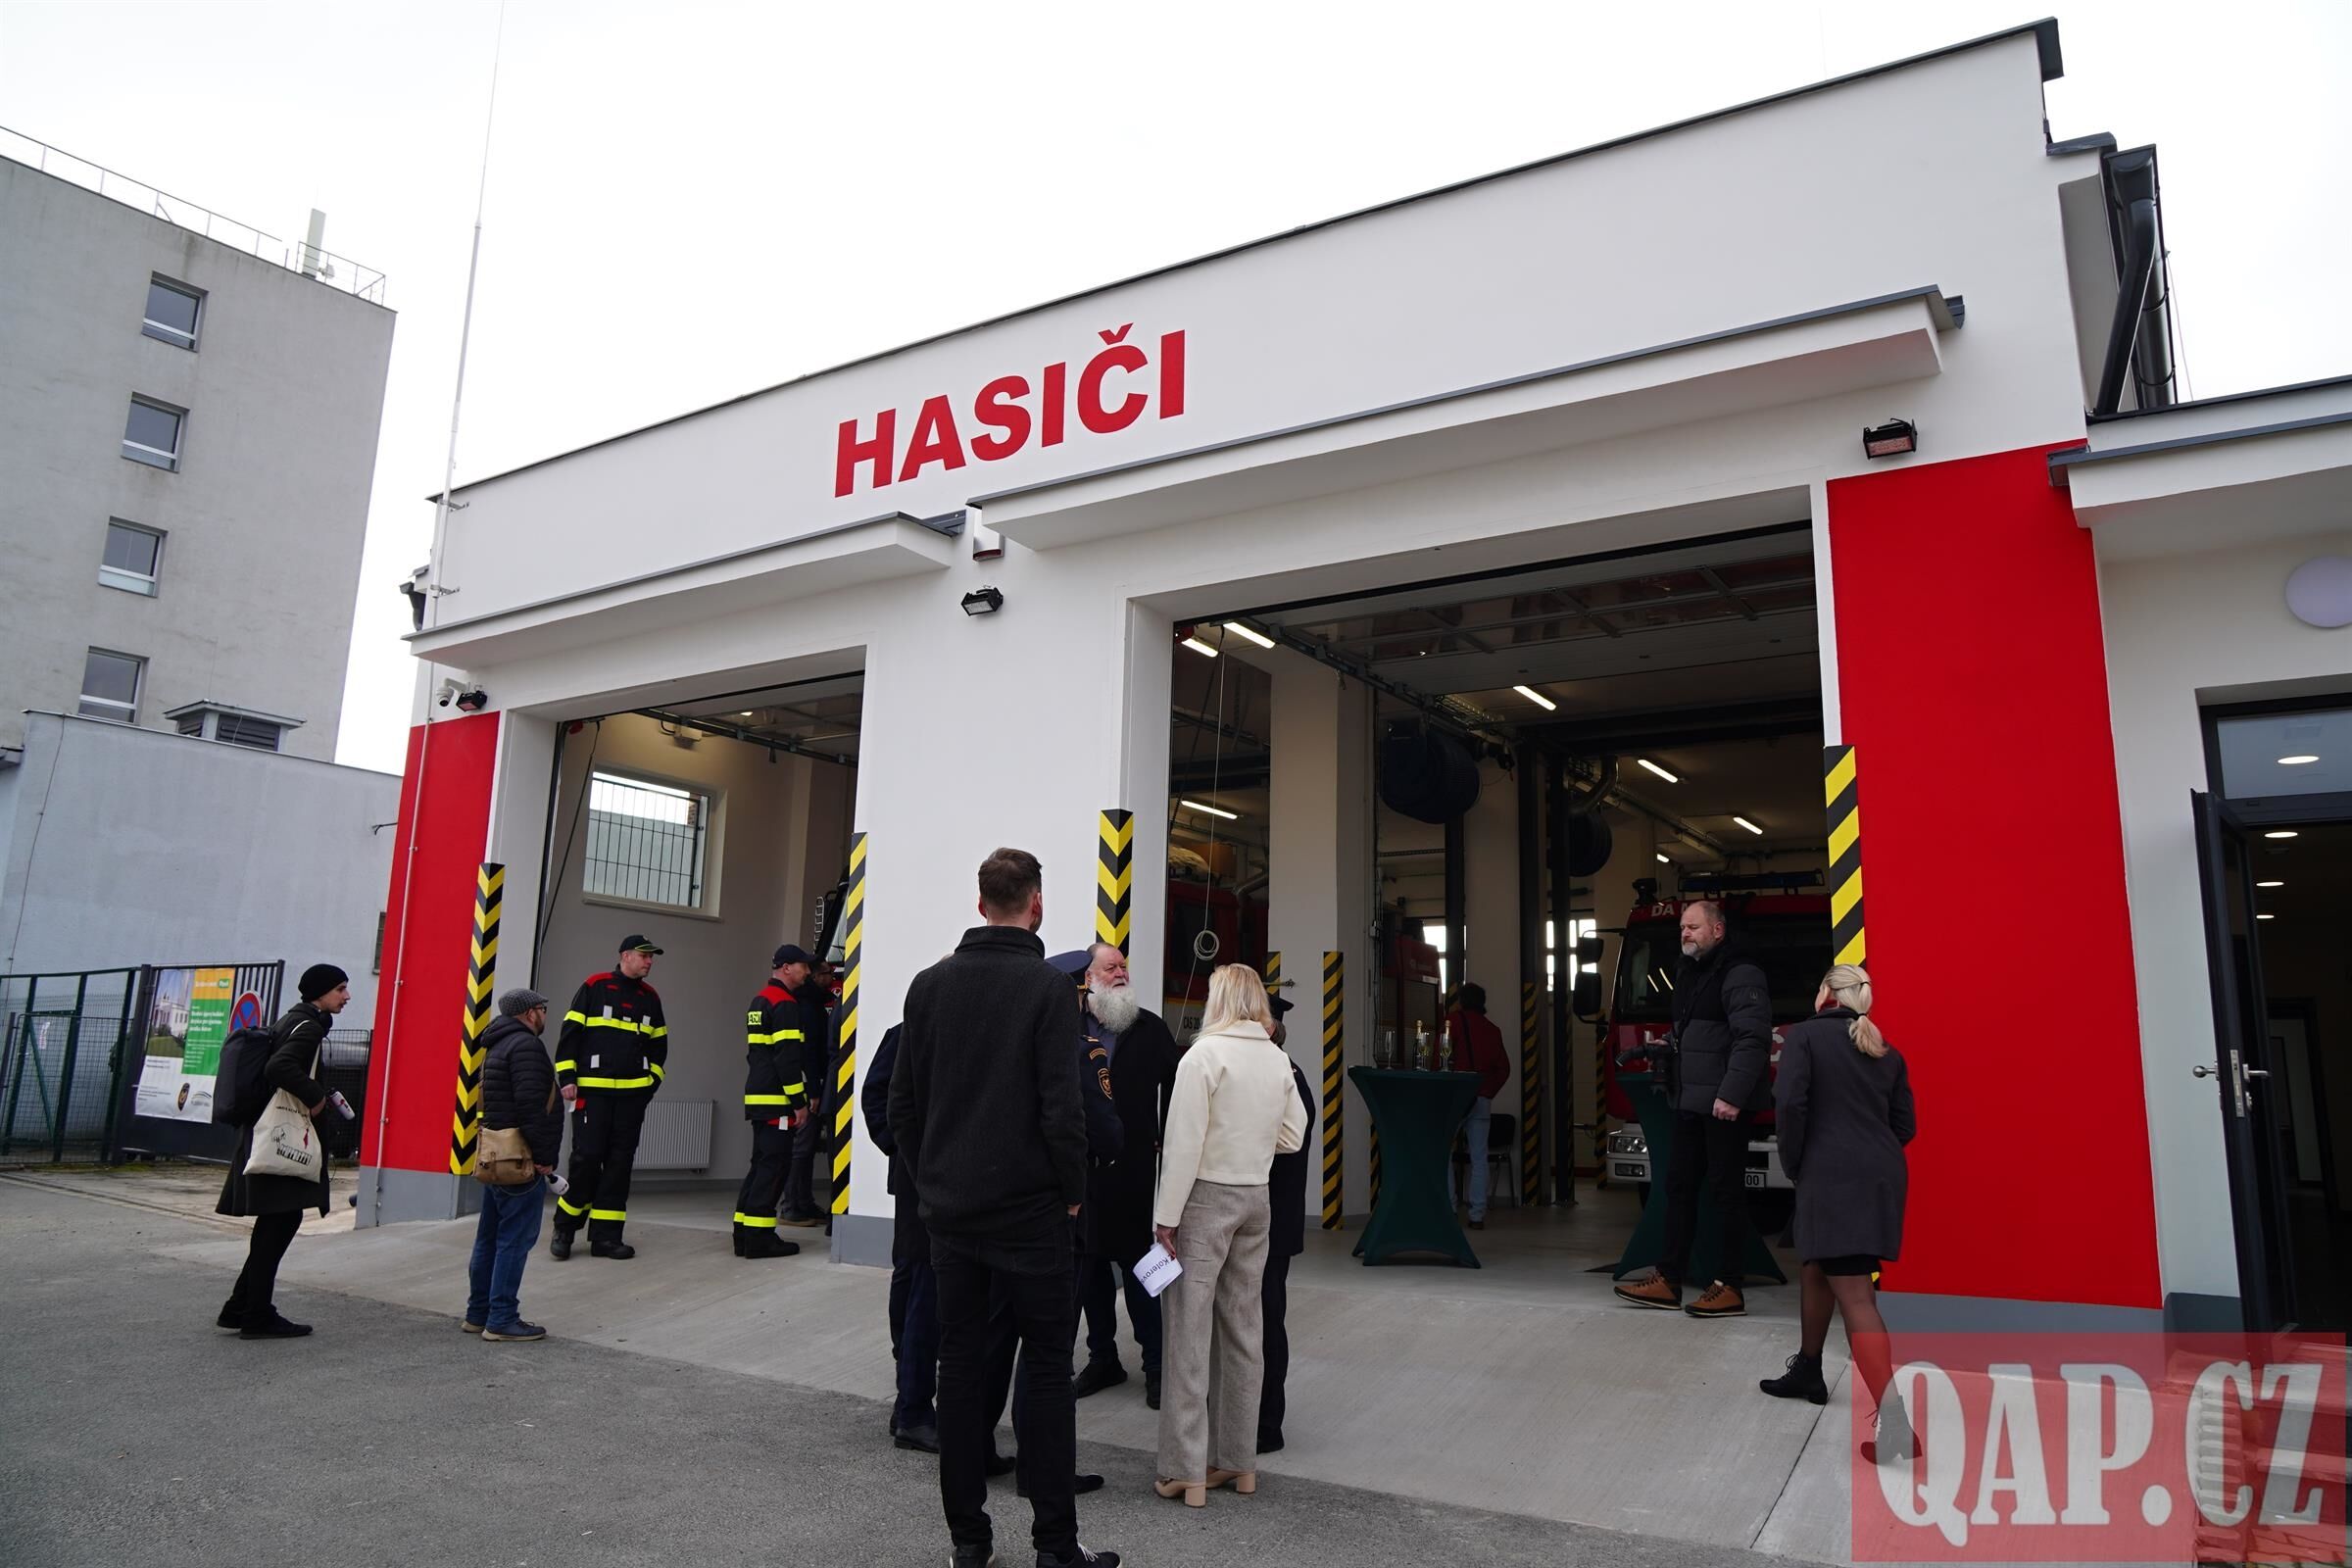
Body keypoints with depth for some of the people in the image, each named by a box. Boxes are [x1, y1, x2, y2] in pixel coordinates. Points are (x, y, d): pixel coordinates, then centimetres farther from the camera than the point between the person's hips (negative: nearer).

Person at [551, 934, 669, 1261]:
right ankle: (565, 1228, 11)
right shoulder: (594, 987, -1)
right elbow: (570, 1032, -2)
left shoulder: (650, 998, 14)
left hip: (633, 1093, 5)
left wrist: (652, 1081, 10)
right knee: (586, 1157, -8)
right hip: (592, 1089, -5)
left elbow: (659, 1045, 21)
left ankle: (605, 1236, 8)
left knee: (620, 1163, 3)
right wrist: (567, 1077, -7)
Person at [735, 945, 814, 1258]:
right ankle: (758, 1236, -5)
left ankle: (744, 1233, 14)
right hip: (777, 1100, -10)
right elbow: (787, 1057, -19)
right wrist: (799, 1101, -15)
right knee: (773, 1166, -6)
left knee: (761, 1164, 13)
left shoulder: (760, 1000, 19)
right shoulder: (785, 1004, -13)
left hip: (757, 1097, 10)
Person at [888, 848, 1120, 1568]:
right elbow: (1061, 1107, -16)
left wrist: (928, 1180, 14)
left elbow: (902, 1101, 5)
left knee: (960, 1361, 11)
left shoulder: (930, 983, 3)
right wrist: (1074, 1189, -3)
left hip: (949, 1206, 5)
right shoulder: (1048, 986, -11)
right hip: (1028, 1209, -4)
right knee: (1046, 1364, 4)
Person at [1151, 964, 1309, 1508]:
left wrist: (1167, 1215, -12)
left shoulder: (1205, 1054, -13)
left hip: (1206, 1198, -6)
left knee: (1190, 1329, 0)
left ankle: (1187, 1471, 3)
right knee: (1243, 1327, 13)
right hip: (1256, 1198, 6)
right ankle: (1239, 1461, 20)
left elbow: (1185, 1141, -16)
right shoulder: (1278, 1059, 5)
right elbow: (1293, 1135, 12)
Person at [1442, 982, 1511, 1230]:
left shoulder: (1456, 1020, -1)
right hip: (1482, 1099, 5)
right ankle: (1477, 1215, 2)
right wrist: (1489, 1091, 14)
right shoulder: (1492, 1029, 14)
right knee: (1479, 1158, 4)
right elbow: (1504, 1068, 12)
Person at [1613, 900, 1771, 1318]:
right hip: (1690, 1103, 9)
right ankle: (1668, 1280, 15)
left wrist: (1731, 1095, -26)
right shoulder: (1689, 973, 17)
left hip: (1723, 1104, -9)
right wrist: (1669, 1044, 12)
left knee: (1726, 1191, -2)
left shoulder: (1740, 975, -12)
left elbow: (1752, 1039, -21)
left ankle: (1729, 1288, 6)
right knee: (1679, 1185, 10)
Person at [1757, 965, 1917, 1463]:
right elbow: (1905, 1124, 13)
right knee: (1818, 1268, 25)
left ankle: (1893, 1416, -25)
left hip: (1833, 1177, -7)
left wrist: (1793, 1164, 0)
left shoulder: (1804, 1036, -1)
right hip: (1883, 1175, 7)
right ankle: (1807, 1371, 40)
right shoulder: (1886, 1051, 15)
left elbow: (1790, 1102, -13)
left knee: (1854, 1295, -12)